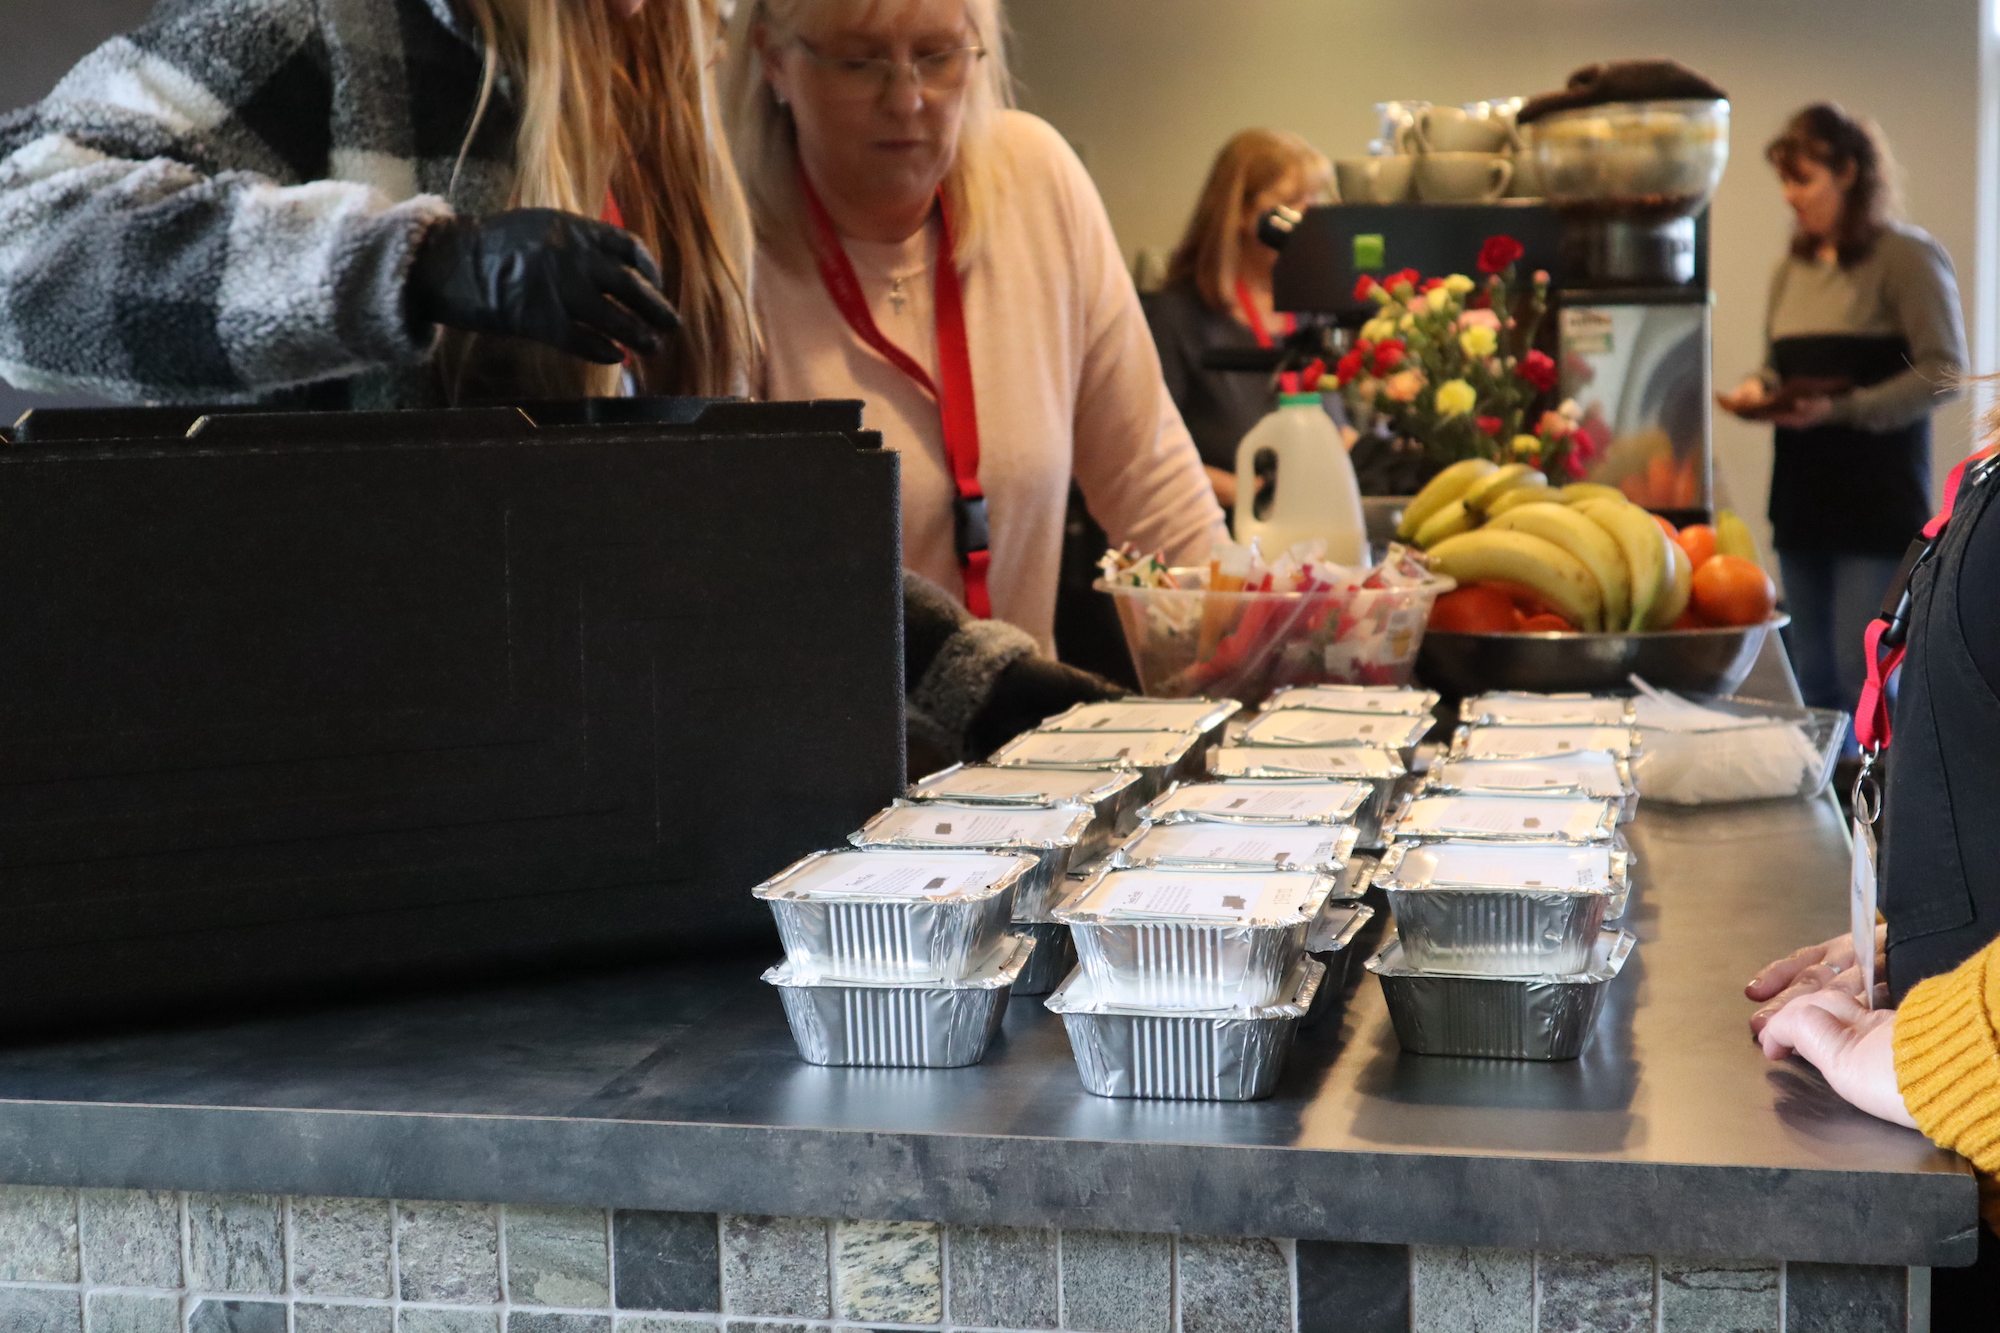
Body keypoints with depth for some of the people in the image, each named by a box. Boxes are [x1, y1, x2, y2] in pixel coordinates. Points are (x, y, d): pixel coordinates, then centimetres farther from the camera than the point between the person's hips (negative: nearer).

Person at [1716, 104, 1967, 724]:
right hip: (1803, 496, 7)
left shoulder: (1907, 256, -7)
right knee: (1814, 679, 11)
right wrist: (1757, 392, 1)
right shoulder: (1793, 269, 14)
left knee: (1865, 677, -10)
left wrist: (1840, 409, -22)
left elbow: (1943, 374, -13)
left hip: (1879, 493, -7)